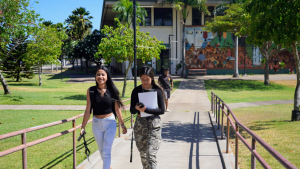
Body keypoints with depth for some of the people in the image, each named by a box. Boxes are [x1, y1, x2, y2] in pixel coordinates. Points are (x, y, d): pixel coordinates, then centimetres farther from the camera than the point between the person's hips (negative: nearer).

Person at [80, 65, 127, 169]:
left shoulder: (112, 90, -6)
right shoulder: (91, 91, -3)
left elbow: (117, 109, 1)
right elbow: (88, 110, 1)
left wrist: (122, 124, 5)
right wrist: (83, 127, 1)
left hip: (110, 123, -2)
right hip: (96, 124, 2)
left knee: (106, 151, -8)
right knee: (101, 151, 17)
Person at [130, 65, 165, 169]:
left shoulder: (157, 91, -5)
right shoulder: (136, 91, 1)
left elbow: (162, 110, -8)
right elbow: (131, 110, 2)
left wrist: (146, 110, -20)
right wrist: (136, 108, -21)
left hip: (154, 124, -3)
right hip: (140, 124, 3)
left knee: (151, 153, -12)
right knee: (143, 153, 13)